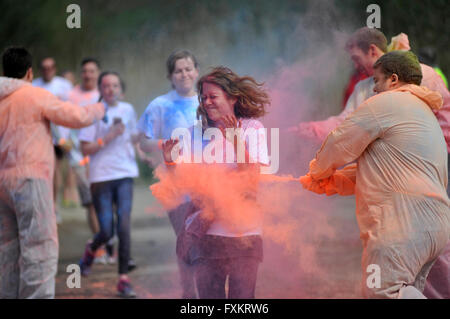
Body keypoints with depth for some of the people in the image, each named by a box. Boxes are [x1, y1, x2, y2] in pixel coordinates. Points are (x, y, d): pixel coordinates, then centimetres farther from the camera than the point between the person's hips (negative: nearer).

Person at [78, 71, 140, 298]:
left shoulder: (128, 110, 8)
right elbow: (85, 149, -6)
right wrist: (108, 137, -17)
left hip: (125, 175, 3)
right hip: (101, 177, -2)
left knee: (124, 226, -9)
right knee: (107, 231, -1)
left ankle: (124, 279, -3)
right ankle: (90, 250, 35)